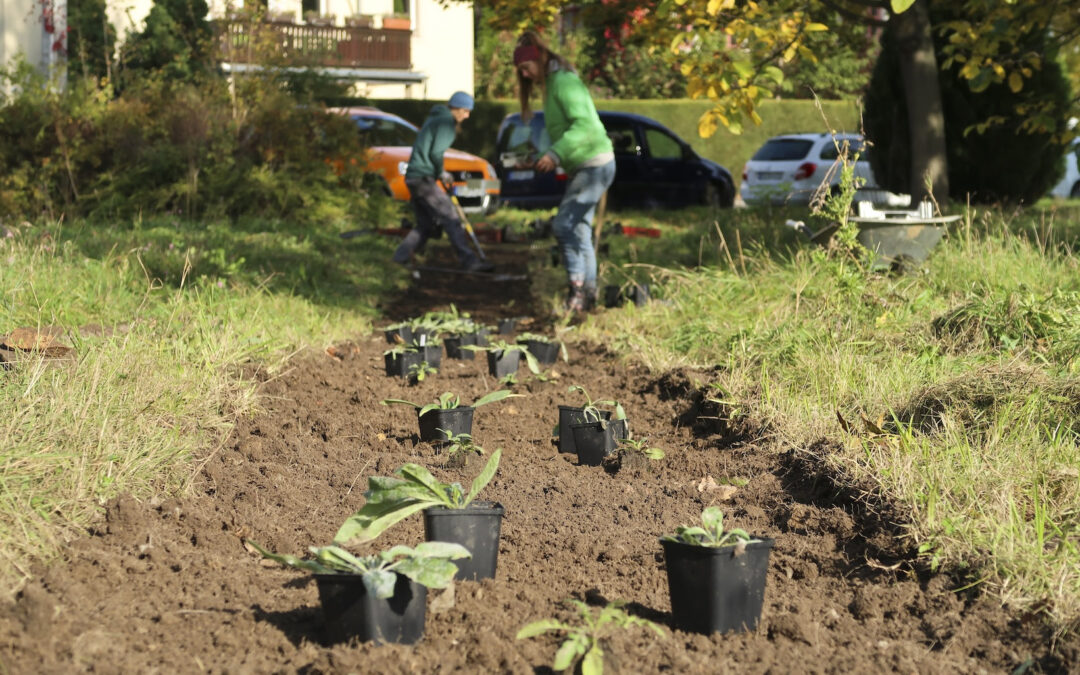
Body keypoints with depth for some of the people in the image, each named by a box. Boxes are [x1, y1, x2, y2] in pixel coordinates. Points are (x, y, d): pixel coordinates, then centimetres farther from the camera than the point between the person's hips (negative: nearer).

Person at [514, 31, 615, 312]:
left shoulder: (564, 81, -14)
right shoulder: (550, 84, 17)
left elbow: (584, 123, -26)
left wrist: (556, 154, -33)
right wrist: (544, 157, 10)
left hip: (594, 164, -10)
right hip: (582, 166, 10)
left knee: (563, 225, -15)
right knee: (579, 229, 10)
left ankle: (577, 286, -12)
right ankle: (588, 292, 14)